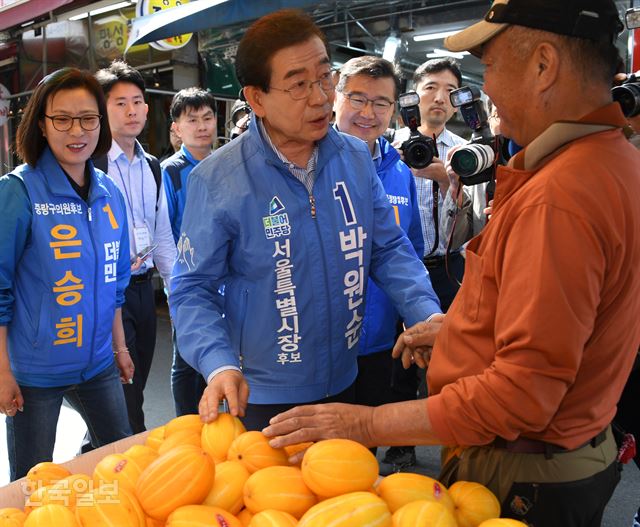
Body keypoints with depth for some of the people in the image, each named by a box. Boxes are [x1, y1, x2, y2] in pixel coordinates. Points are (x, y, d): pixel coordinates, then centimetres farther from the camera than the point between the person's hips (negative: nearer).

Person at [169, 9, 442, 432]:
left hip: (344, 384, 5)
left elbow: (389, 250, 1)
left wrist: (429, 315, -14)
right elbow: (193, 289, -13)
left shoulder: (357, 158, -4)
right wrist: (220, 365, -29)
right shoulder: (216, 179, -17)